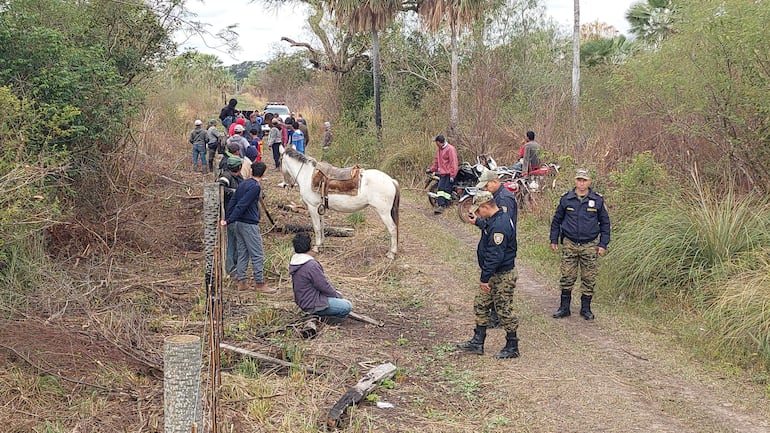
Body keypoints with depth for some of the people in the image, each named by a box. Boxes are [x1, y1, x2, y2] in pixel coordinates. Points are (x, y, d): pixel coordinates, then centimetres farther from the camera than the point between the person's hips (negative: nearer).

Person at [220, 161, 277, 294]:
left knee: (242, 253, 12)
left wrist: (226, 218, 13)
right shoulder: (255, 187, -15)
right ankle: (260, 284, 0)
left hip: (239, 223, 9)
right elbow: (241, 205, -19)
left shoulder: (243, 183, 12)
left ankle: (241, 282, 14)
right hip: (249, 224, -9)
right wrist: (228, 221, -18)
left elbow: (232, 202, 12)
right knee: (257, 255, -3)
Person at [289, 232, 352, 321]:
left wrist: (335, 292, 12)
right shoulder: (311, 266, -27)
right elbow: (324, 286, -19)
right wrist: (337, 295, 1)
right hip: (313, 305, -10)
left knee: (338, 294, 24)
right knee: (347, 306, -9)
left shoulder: (293, 263, 4)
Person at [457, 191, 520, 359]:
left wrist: (485, 278, -24)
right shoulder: (493, 221, 9)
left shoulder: (499, 225, -25)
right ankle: (477, 343, 21)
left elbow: (495, 255, -28)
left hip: (502, 276, -11)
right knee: (480, 305, 14)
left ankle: (512, 347, 11)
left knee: (505, 310, 0)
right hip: (494, 275, 11)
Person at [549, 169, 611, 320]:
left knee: (589, 279, 5)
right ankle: (564, 307, 13)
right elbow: (557, 220, 11)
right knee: (567, 277, 2)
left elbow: (605, 223, 7)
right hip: (569, 244, 0)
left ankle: (586, 308, 17)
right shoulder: (566, 199, 2)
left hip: (590, 245, 0)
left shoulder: (597, 200, 1)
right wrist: (554, 240, 7)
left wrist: (603, 244, 1)